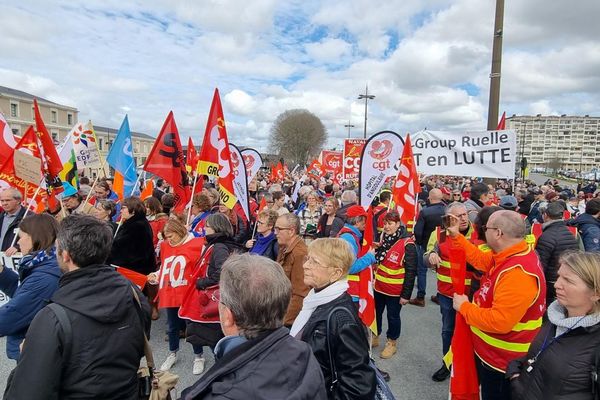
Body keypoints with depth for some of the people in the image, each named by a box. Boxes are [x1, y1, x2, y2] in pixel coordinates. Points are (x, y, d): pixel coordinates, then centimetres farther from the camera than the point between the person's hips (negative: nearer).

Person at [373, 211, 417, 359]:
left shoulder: (407, 244, -18)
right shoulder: (383, 239, 4)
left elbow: (411, 271, -16)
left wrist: (406, 294, -15)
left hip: (394, 290, -6)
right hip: (378, 286, 6)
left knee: (393, 316, 11)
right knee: (376, 312, 18)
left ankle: (391, 343, 30)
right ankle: (375, 337, 38)